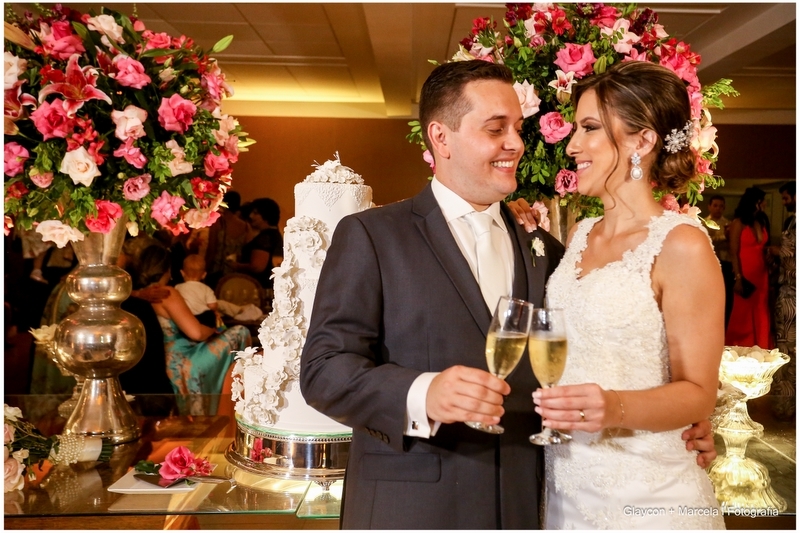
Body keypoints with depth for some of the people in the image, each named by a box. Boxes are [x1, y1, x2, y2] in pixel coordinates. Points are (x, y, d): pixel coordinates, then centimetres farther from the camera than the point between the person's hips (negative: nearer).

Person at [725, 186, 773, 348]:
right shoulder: (739, 223, -6)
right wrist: (738, 278, -16)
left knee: (760, 316, 6)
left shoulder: (762, 222, 11)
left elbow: (764, 248, 12)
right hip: (745, 275, -6)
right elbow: (734, 253, -10)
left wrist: (769, 272, 1)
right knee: (743, 316, 1)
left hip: (761, 274, 6)